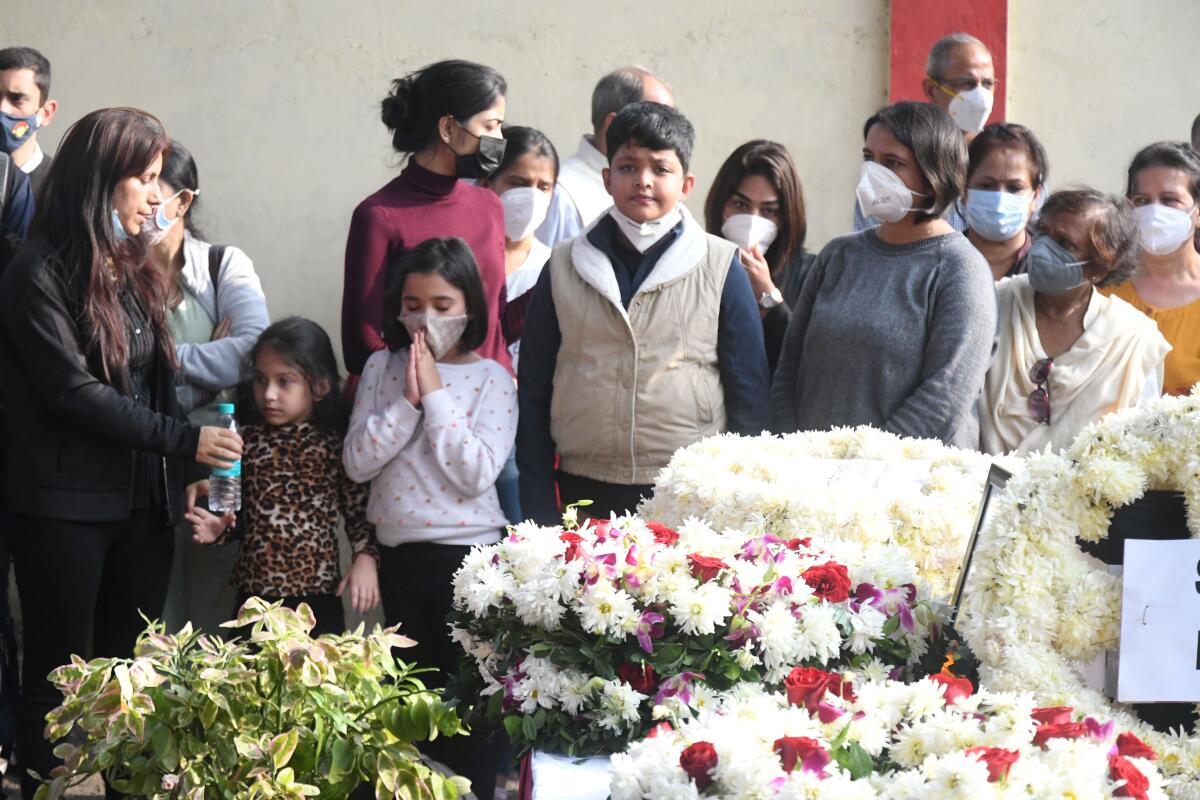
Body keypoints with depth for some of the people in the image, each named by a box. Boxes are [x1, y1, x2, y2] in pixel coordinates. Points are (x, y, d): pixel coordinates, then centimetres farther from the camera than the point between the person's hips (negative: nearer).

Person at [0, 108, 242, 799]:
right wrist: (184, 441, -16)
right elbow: (74, 392, -16)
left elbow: (157, 383, 11)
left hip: (144, 505, 7)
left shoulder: (133, 271, 11)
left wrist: (186, 476, -1)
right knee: (60, 673, 2)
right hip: (65, 509, -7)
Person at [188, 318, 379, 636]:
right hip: (252, 598, 2)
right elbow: (237, 516, 14)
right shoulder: (247, 440, 6)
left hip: (318, 602, -2)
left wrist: (365, 556, -13)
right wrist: (216, 528, -6)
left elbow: (358, 510, 3)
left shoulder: (335, 445, -2)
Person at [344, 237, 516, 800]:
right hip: (397, 553, 4)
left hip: (466, 553, -4)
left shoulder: (490, 379, -6)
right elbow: (356, 463, -5)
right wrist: (407, 400, -14)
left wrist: (435, 394, -16)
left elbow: (477, 475, -17)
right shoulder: (382, 369, 3)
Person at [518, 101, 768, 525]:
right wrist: (539, 515, 3)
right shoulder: (565, 268, 7)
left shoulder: (720, 268, 4)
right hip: (584, 493, 1)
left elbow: (749, 394, 5)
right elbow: (534, 394, 9)